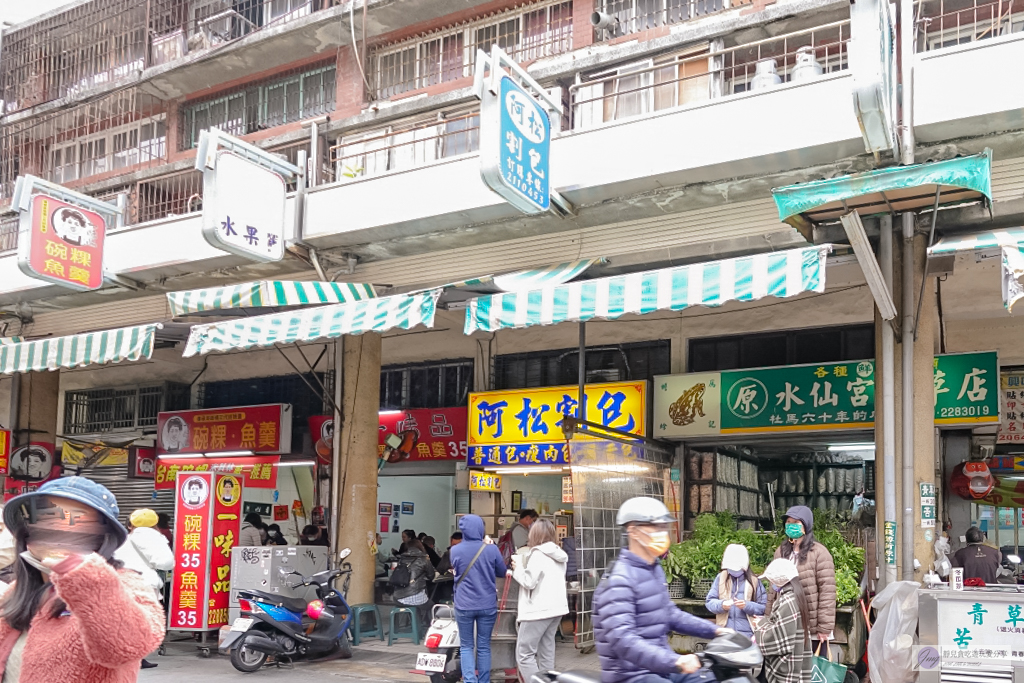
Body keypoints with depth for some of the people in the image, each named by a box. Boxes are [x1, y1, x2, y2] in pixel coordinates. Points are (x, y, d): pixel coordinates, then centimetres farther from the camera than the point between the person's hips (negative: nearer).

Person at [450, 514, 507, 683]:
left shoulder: (455, 550, -6)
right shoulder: (491, 549, -8)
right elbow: (502, 572, 8)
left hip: (464, 605, 0)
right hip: (487, 605, 0)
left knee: (466, 646, 10)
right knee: (484, 646, 11)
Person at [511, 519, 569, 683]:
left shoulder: (538, 553, -11)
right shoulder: (559, 555, 15)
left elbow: (529, 581, -15)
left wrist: (517, 567, 2)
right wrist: (522, 565, 14)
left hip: (539, 609, -9)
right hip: (556, 607, 9)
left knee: (524, 653, -5)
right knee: (546, 653, 10)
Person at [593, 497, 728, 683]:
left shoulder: (654, 569, 12)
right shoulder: (620, 579, -21)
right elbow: (622, 638, -31)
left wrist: (714, 630, 16)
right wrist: (674, 661, -40)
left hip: (660, 667, 10)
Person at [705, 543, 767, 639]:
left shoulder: (753, 581, 3)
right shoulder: (721, 578, 6)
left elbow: (763, 607, 1)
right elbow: (709, 601, 4)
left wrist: (747, 605, -16)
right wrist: (721, 605, -16)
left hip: (747, 634, -1)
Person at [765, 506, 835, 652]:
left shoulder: (819, 552, -6)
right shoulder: (781, 552, 12)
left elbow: (827, 592, -10)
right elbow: (773, 590, 13)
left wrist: (824, 627, -13)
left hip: (812, 631, -5)